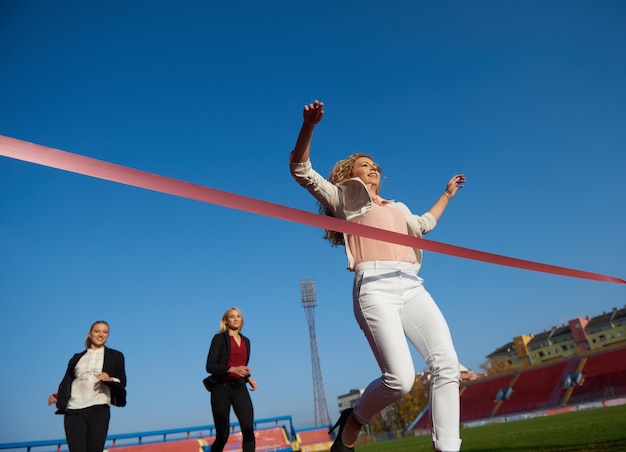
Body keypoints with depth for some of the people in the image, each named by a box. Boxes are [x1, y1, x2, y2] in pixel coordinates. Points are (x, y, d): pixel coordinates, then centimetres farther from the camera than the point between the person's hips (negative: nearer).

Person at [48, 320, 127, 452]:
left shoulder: (115, 356, 13)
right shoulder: (77, 357, 20)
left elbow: (122, 382, 6)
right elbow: (67, 381, 17)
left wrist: (110, 379, -14)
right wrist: (58, 395, -3)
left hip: (98, 410, -1)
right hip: (73, 411, 2)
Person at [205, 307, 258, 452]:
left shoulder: (246, 341, 15)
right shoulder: (220, 338, -2)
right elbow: (210, 366, -11)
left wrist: (249, 378, 6)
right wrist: (232, 369, -23)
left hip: (240, 388, 4)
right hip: (221, 389, -4)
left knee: (248, 429, -13)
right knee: (223, 434, 2)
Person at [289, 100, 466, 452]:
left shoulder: (397, 208, 35)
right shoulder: (344, 198, 17)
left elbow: (424, 225, 53)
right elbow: (302, 171, 6)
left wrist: (447, 194, 57)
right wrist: (309, 124, -7)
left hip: (412, 286, 6)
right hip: (375, 287, -6)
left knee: (447, 364, -13)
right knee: (400, 379, -18)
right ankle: (353, 422, 10)